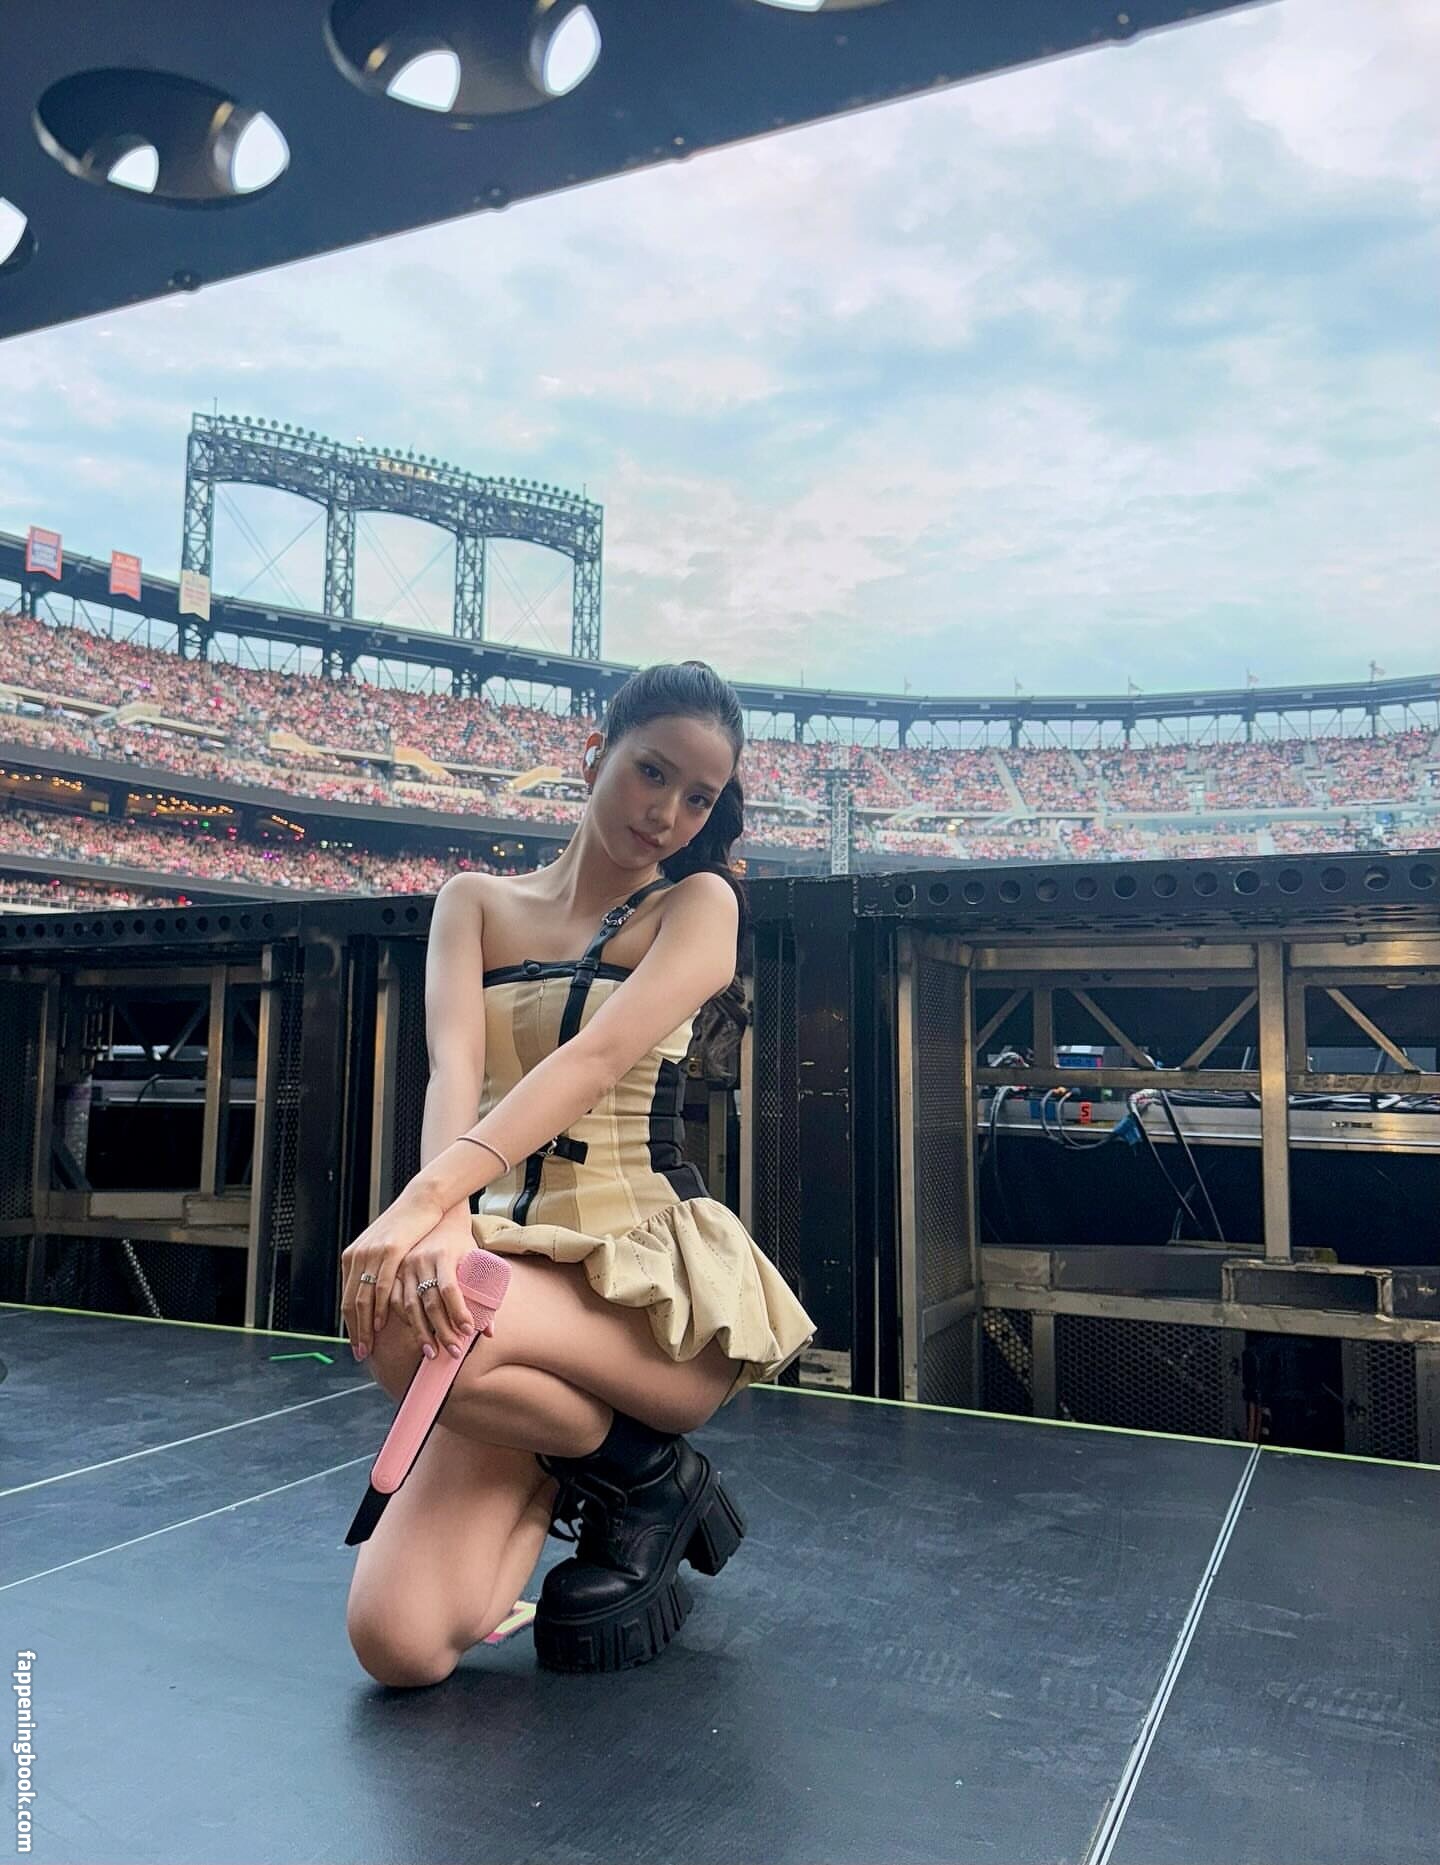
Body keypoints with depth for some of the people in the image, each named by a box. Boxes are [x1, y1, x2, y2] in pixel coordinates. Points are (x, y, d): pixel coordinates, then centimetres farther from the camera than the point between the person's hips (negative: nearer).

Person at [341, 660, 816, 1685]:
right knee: (400, 1642, -15)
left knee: (412, 1336, -33)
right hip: (516, 1254, 3)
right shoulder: (476, 901, 9)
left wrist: (428, 1197, -33)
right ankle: (561, 1472, 16)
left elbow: (598, 1057, -18)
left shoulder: (698, 903, 1)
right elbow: (453, 1068, -10)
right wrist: (447, 1223, -31)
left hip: (657, 1269, -3)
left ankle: (645, 1476, -3)